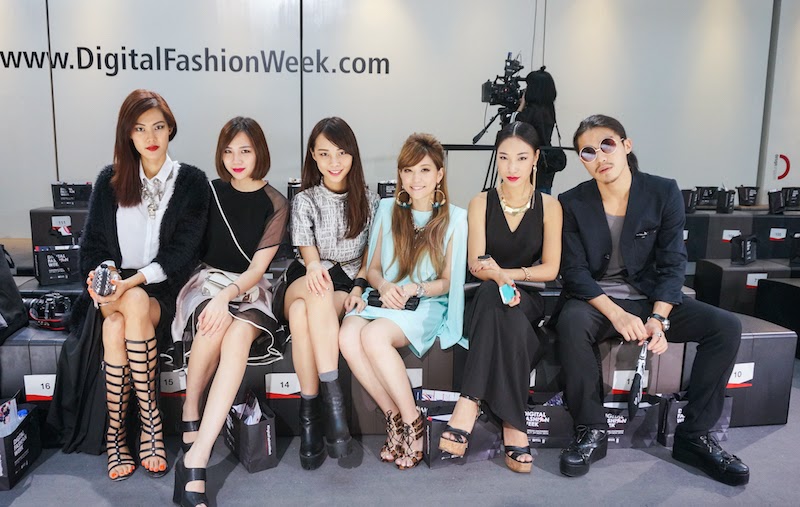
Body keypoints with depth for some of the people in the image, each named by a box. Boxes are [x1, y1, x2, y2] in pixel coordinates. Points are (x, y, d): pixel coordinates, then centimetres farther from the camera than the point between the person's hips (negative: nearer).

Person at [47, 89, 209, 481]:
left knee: (134, 305, -33)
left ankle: (115, 431, -21)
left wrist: (132, 282, -19)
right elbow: (93, 245, 9)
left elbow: (180, 251, -6)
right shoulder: (109, 181, 13)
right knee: (114, 324, -30)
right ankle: (150, 420, -18)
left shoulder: (191, 182, 4)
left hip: (164, 291, -2)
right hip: (115, 289, 2)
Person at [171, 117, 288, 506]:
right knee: (215, 322, -36)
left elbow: (258, 267, -6)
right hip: (207, 279, 1)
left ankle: (195, 460, -38)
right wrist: (217, 294, -7)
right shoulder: (210, 192, 7)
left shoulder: (275, 204, 2)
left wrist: (229, 294, -26)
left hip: (249, 289, -1)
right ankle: (190, 417, -17)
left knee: (239, 332, -35)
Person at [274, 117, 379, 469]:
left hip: (348, 287, 0)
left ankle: (310, 410, -34)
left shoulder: (368, 200, 10)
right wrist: (314, 269, -32)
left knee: (303, 311, -37)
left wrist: (357, 288, -12)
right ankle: (332, 399, -39)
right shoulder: (304, 201, 8)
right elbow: (309, 254, -6)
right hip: (303, 286, 1)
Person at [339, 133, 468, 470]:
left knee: (373, 335, -34)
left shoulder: (455, 219, 5)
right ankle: (394, 416, -15)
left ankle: (411, 422, -17)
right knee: (348, 336, -30)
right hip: (382, 299, 4)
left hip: (426, 305, -3)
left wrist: (414, 289, -14)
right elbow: (373, 269, 15)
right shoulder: (387, 209, 14)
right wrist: (384, 286, -8)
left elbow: (448, 281, 4)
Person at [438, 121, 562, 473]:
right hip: (486, 299, 0)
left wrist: (506, 273, -16)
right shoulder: (481, 203, 5)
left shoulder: (549, 206, 4)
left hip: (529, 299, 0)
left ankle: (470, 404, -39)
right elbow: (476, 265, -3)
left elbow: (550, 269, -1)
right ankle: (513, 428, -38)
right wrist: (498, 276, -26)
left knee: (498, 300, -37)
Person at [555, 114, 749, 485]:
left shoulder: (664, 193, -5)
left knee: (726, 326, -19)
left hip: (652, 297, 2)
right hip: (596, 299, -2)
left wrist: (658, 318, -21)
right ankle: (591, 432, -18)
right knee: (571, 323, -36)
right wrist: (616, 315, -25)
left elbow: (672, 264, -6)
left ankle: (694, 435, -5)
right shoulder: (573, 203, -7)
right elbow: (575, 272, -10)